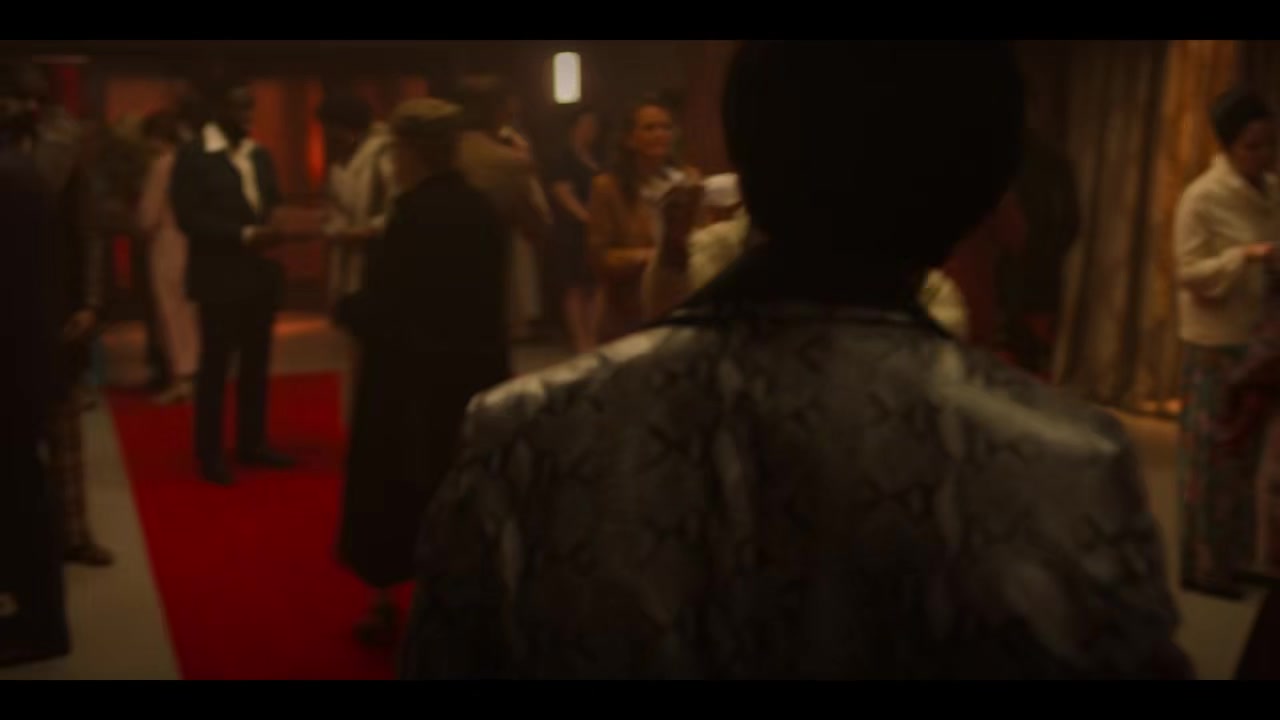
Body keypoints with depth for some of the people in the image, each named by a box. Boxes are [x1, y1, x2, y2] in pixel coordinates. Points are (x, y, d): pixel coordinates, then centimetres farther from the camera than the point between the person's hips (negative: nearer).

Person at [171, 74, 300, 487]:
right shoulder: (193, 158, -9)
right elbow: (189, 219, -17)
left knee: (257, 364, 13)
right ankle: (210, 454, 12)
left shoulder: (260, 155, 12)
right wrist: (246, 235, -22)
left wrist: (274, 226, -9)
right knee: (215, 367, 3)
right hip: (221, 277, -6)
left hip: (261, 274, 6)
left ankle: (252, 444, 24)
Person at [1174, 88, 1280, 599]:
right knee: (1214, 456, 0)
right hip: (1218, 342, -6)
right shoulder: (1202, 197, -11)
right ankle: (1204, 566, 10)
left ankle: (1234, 557, 23)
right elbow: (1190, 273, -14)